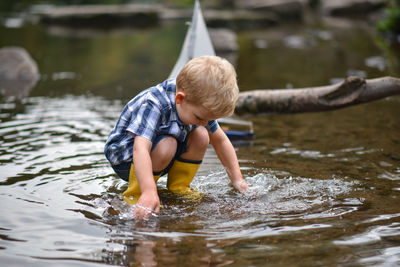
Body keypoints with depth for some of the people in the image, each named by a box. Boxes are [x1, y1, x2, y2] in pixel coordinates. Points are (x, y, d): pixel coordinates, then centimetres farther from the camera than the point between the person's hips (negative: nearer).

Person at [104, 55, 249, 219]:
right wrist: (149, 192, -58)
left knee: (201, 136, -15)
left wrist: (237, 180, -3)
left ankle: (178, 188, -1)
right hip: (124, 153, -6)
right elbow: (141, 149, -48)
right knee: (166, 144, -35)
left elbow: (220, 140, -1)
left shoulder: (200, 106, -14)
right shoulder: (152, 105, -37)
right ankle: (134, 194, -18)